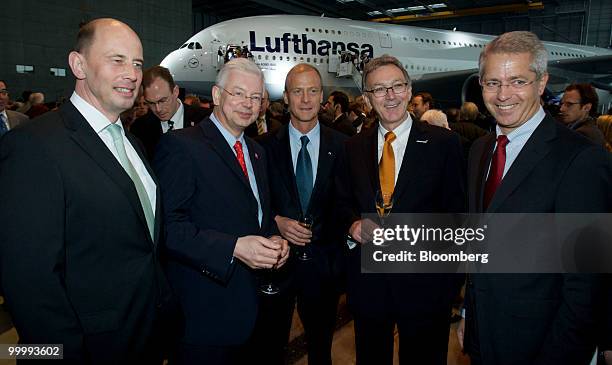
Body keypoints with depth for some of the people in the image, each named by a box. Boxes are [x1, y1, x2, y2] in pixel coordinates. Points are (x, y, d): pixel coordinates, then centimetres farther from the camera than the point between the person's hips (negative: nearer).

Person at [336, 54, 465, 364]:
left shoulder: (443, 143, -5)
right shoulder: (354, 147, 4)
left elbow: (456, 209, -4)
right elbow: (342, 202, 10)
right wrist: (353, 223, -9)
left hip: (424, 282, -2)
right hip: (367, 280, 3)